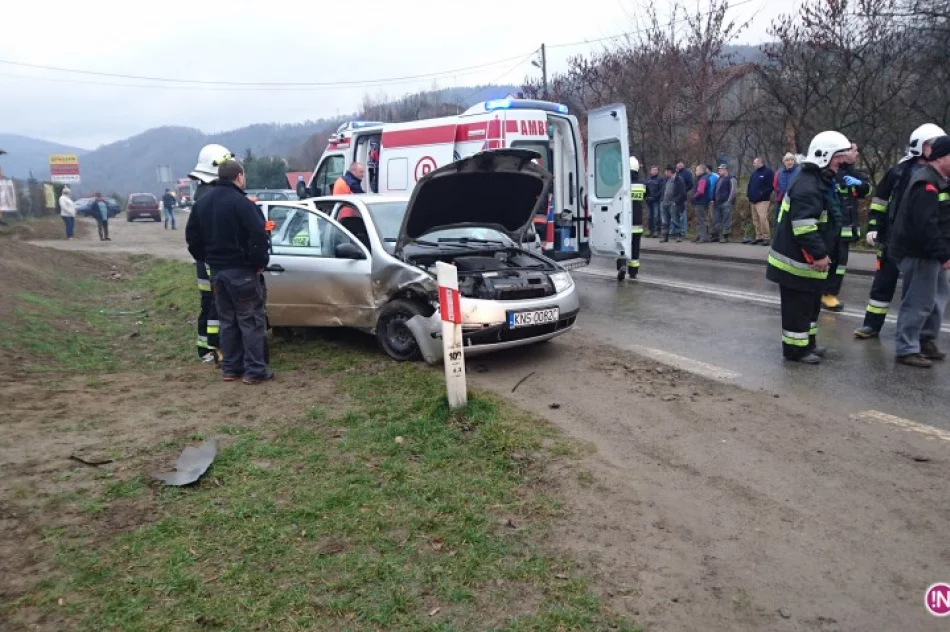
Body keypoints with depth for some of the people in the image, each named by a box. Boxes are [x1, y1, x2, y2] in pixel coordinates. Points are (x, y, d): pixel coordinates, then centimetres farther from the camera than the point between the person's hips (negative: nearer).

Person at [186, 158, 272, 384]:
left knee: (227, 320, 15)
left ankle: (230, 367, 19)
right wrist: (260, 262, -11)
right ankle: (255, 370, -2)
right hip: (241, 270, -7)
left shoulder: (203, 202, 11)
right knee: (251, 320, -2)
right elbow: (258, 235, -23)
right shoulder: (241, 202, -15)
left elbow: (192, 235, 17)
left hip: (217, 270, 8)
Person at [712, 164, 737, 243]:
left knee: (726, 221, -4)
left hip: (726, 203, -8)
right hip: (717, 203, 8)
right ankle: (715, 236, 14)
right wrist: (713, 199, 15)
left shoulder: (731, 179, -4)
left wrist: (729, 201, -16)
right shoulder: (719, 179, 20)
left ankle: (725, 236, -1)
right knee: (716, 220, 8)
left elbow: (733, 191, -11)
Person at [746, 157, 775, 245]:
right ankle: (759, 237, 14)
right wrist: (749, 195, 10)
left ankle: (767, 238, -16)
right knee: (755, 220, 8)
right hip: (753, 200, 8)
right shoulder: (754, 173, 20)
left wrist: (763, 193, -18)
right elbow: (750, 185, 25)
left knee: (762, 218, -18)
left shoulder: (768, 172, -5)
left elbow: (771, 185, -12)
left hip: (762, 200, -8)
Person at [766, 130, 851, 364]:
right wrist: (819, 254, -24)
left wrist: (820, 253, 20)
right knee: (798, 306, -3)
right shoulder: (807, 186, -20)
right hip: (798, 260, -11)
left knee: (811, 304, 19)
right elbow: (804, 227, -28)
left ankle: (807, 342, 31)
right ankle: (795, 349, 6)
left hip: (807, 259, 11)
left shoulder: (821, 182, 16)